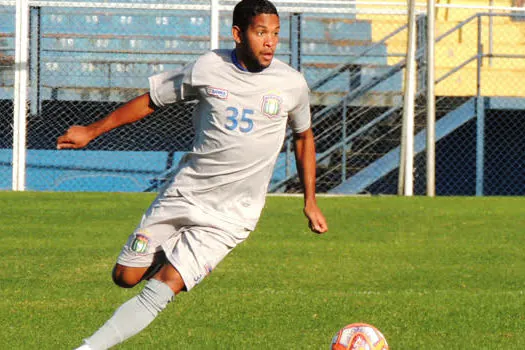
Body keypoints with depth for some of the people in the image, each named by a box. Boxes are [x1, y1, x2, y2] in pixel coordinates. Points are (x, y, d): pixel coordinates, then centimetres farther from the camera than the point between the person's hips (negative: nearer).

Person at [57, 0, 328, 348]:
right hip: (183, 195, 2)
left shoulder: (292, 84, -5)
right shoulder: (208, 68, -6)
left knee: (162, 290, -16)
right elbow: (151, 100, 8)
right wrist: (92, 131, 10)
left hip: (230, 216, -2)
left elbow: (304, 136, 14)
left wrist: (310, 201, 13)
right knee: (126, 276, 7)